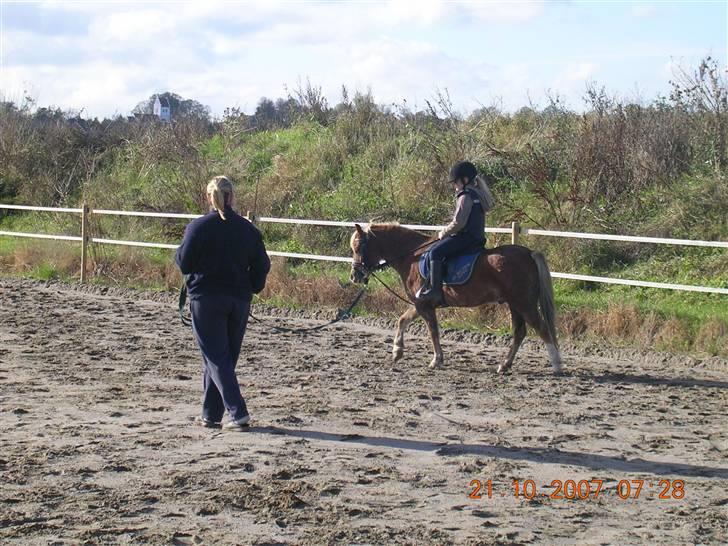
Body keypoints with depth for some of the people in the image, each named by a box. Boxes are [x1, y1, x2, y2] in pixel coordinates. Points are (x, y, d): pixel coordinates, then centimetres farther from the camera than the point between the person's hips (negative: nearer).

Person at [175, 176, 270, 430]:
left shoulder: (198, 227, -10)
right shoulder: (248, 229, 2)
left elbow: (184, 263, -9)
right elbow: (262, 265, 3)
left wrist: (178, 253, 12)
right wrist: (251, 288, 17)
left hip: (206, 299, -4)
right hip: (239, 301, 4)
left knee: (216, 359, -1)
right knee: (227, 357, 15)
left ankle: (238, 413, -13)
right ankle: (211, 414, 21)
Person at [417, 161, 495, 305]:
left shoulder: (465, 197, -14)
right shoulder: (477, 194, 18)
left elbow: (458, 223, -19)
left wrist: (444, 233, -5)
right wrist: (448, 230, 20)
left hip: (466, 237, -11)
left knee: (435, 251, -20)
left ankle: (435, 290, -28)